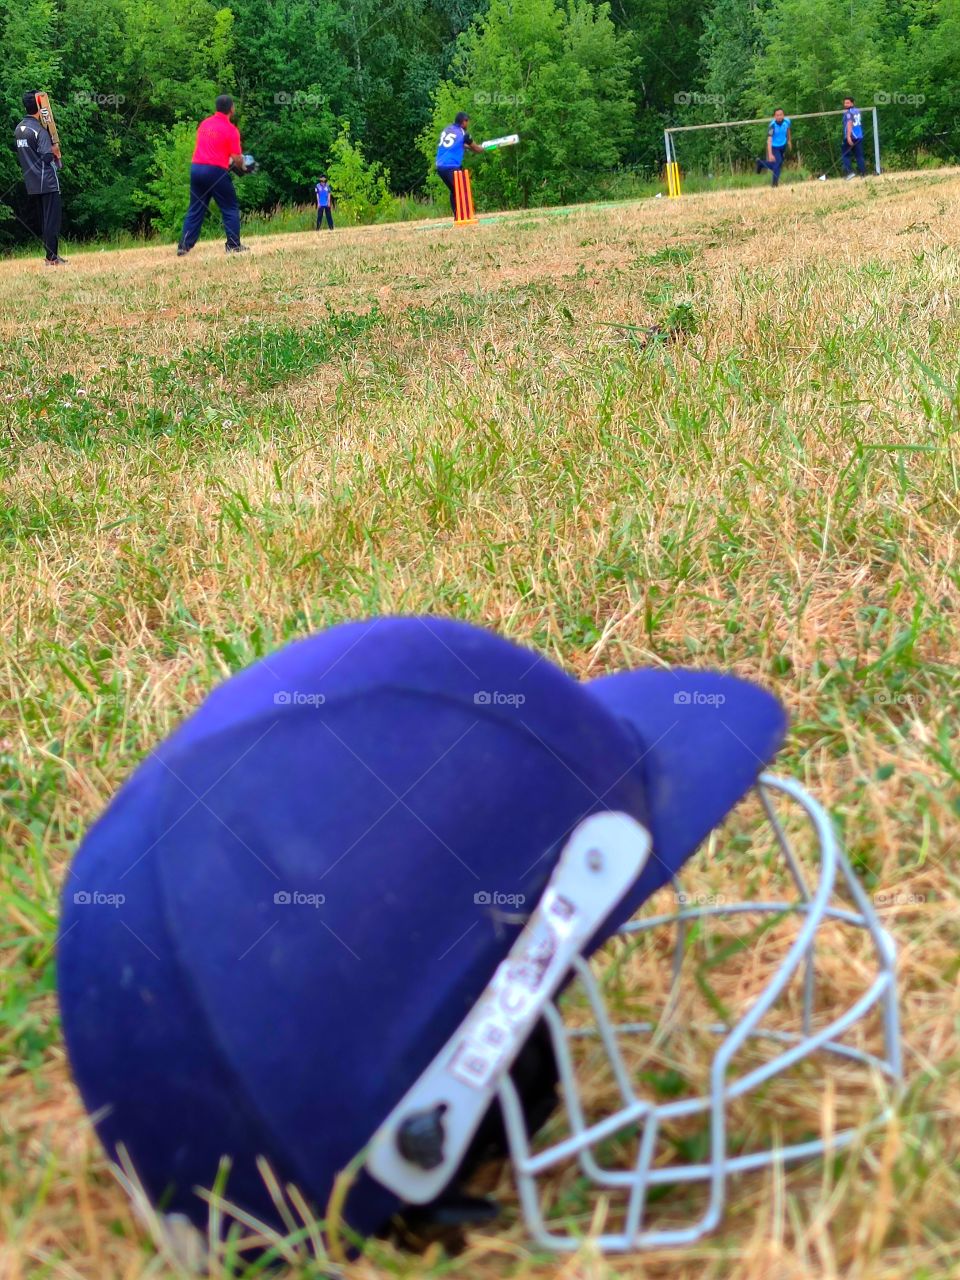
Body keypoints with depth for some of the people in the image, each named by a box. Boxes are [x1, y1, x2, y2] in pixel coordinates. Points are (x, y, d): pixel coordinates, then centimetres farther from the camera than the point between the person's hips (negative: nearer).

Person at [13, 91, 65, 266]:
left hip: (32, 184, 8)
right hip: (47, 182, -8)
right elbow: (47, 156, -21)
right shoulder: (39, 130, -16)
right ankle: (51, 257, -4)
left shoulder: (18, 129, 9)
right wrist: (54, 151, 0)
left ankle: (52, 255, 17)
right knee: (53, 219, -3)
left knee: (44, 219, 14)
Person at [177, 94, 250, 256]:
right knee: (230, 208, 7)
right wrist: (243, 166, 13)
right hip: (215, 171, -6)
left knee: (196, 209, 12)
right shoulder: (231, 129, -7)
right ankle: (233, 245, 5)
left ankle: (184, 246, 7)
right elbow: (236, 159, -8)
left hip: (196, 168, 6)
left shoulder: (204, 124, 12)